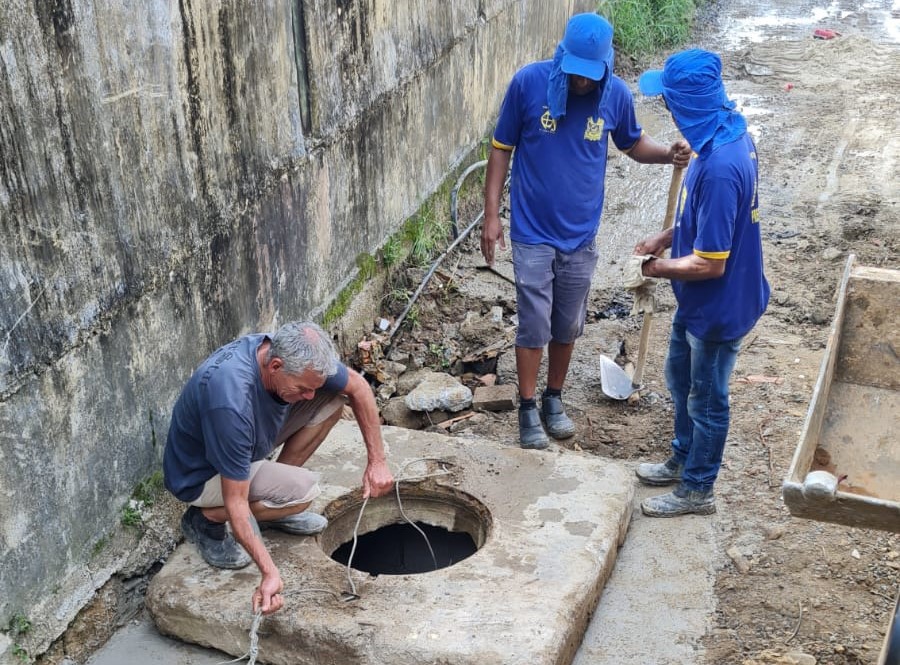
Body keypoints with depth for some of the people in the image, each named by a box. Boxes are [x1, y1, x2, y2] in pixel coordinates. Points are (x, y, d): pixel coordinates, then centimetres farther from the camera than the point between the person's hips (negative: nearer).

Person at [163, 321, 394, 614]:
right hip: (200, 476, -7)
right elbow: (235, 502, -34)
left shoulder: (287, 352, -19)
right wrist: (269, 572, -36)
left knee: (332, 397, -6)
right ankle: (206, 519, -5)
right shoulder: (231, 403, -41)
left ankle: (275, 501, 5)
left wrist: (377, 461, -5)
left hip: (245, 448, 7)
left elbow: (357, 386, -3)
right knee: (303, 490, -30)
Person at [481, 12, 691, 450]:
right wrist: (492, 214, -8)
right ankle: (528, 409, 21)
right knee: (534, 325, 2)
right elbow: (501, 149, -5)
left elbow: (633, 144, 10)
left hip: (580, 234, 3)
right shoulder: (528, 82, -14)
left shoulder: (616, 94, -8)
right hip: (532, 232, -2)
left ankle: (554, 399, 35)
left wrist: (668, 154, -11)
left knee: (567, 326, 14)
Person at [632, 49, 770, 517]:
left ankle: (697, 490, 32)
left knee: (706, 399, 11)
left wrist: (661, 269, -13)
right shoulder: (730, 130, -3)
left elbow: (710, 264, -29)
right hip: (698, 301, 9)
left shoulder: (719, 167, -34)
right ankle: (683, 460, 47)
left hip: (719, 306, -9)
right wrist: (667, 237, 6)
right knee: (680, 378, 26)